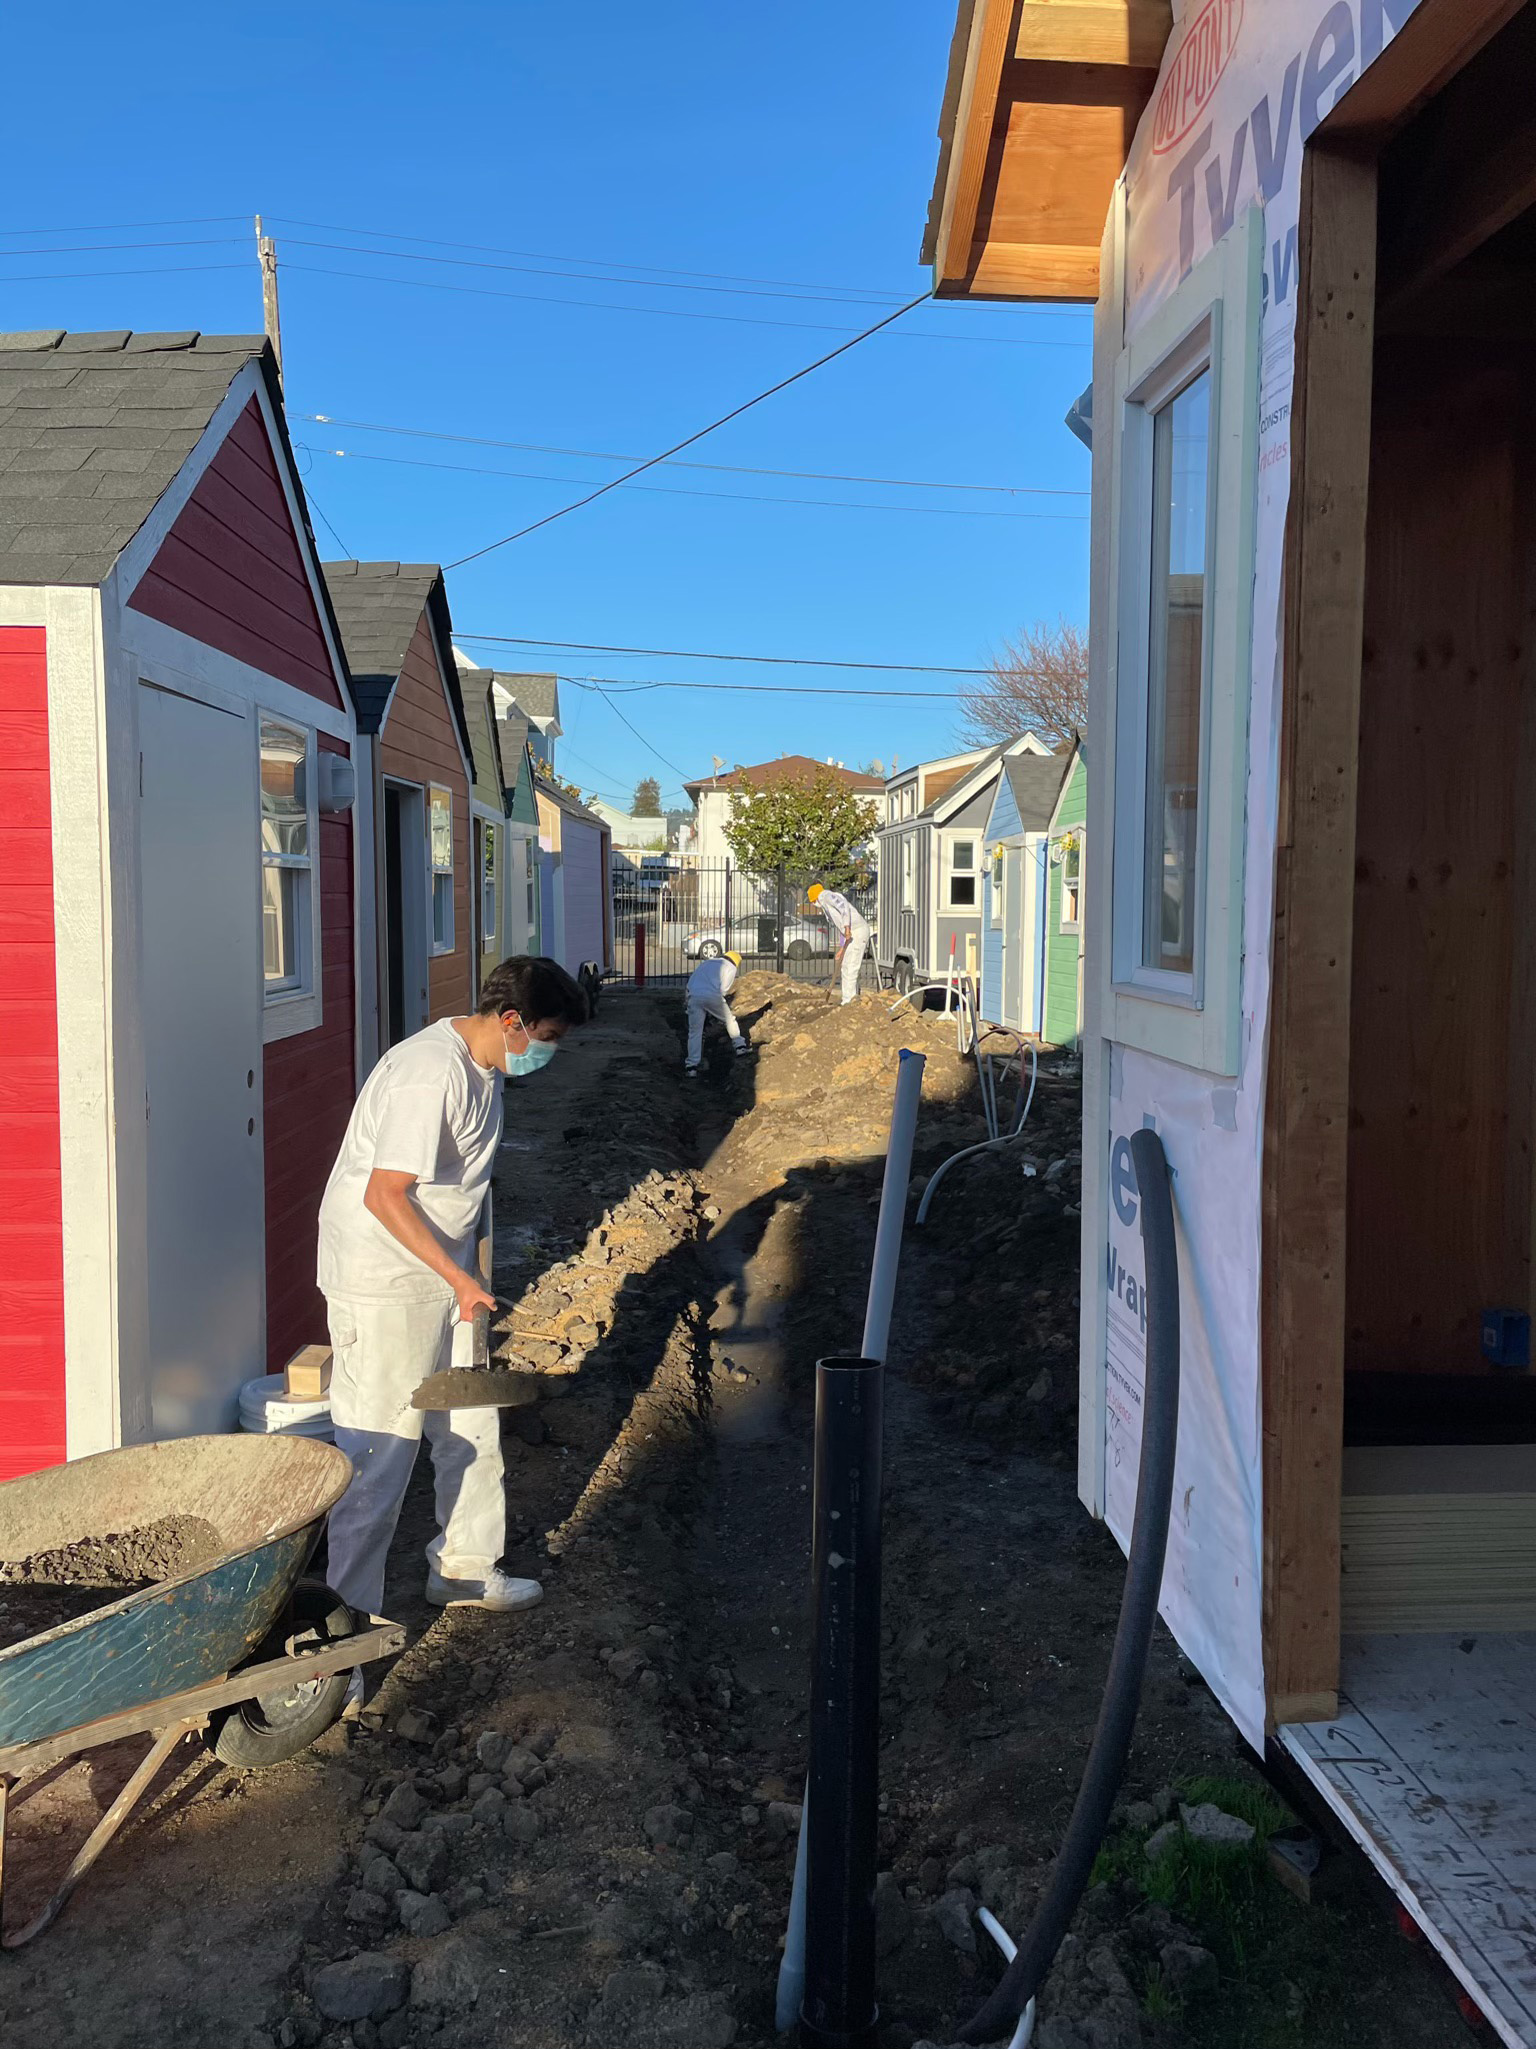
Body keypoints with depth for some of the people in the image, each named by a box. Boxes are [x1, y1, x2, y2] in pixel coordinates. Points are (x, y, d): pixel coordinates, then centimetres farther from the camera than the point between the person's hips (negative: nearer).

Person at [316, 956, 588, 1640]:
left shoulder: (483, 1067, 7)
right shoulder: (430, 1075, -25)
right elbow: (385, 1196, -26)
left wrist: (465, 1272, 21)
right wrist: (458, 1277, -22)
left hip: (442, 1275, 10)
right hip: (384, 1284, -10)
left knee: (471, 1426, 18)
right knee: (377, 1460, -3)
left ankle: (463, 1567, 37)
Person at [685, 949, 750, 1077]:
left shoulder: (705, 963, 30)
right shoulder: (731, 968, 16)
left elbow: (690, 982, 24)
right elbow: (724, 989, 4)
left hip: (694, 996, 3)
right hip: (713, 996, -3)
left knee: (694, 1032, 4)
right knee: (729, 1019, 24)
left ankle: (692, 1066, -2)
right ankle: (740, 1046, 32)